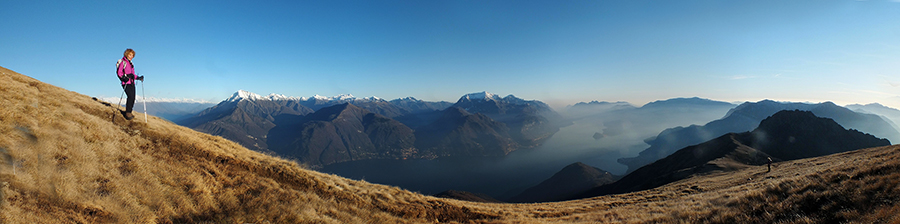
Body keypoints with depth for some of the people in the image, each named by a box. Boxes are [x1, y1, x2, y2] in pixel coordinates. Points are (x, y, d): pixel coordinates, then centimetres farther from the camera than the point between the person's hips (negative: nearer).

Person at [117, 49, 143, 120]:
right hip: (126, 83, -7)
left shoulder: (131, 63, 21)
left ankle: (128, 112, 11)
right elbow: (119, 72, -10)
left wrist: (138, 78, 10)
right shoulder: (122, 62, -2)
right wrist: (124, 77, -24)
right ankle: (127, 113, -13)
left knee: (133, 98, 2)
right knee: (130, 96, -19)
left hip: (132, 83, 7)